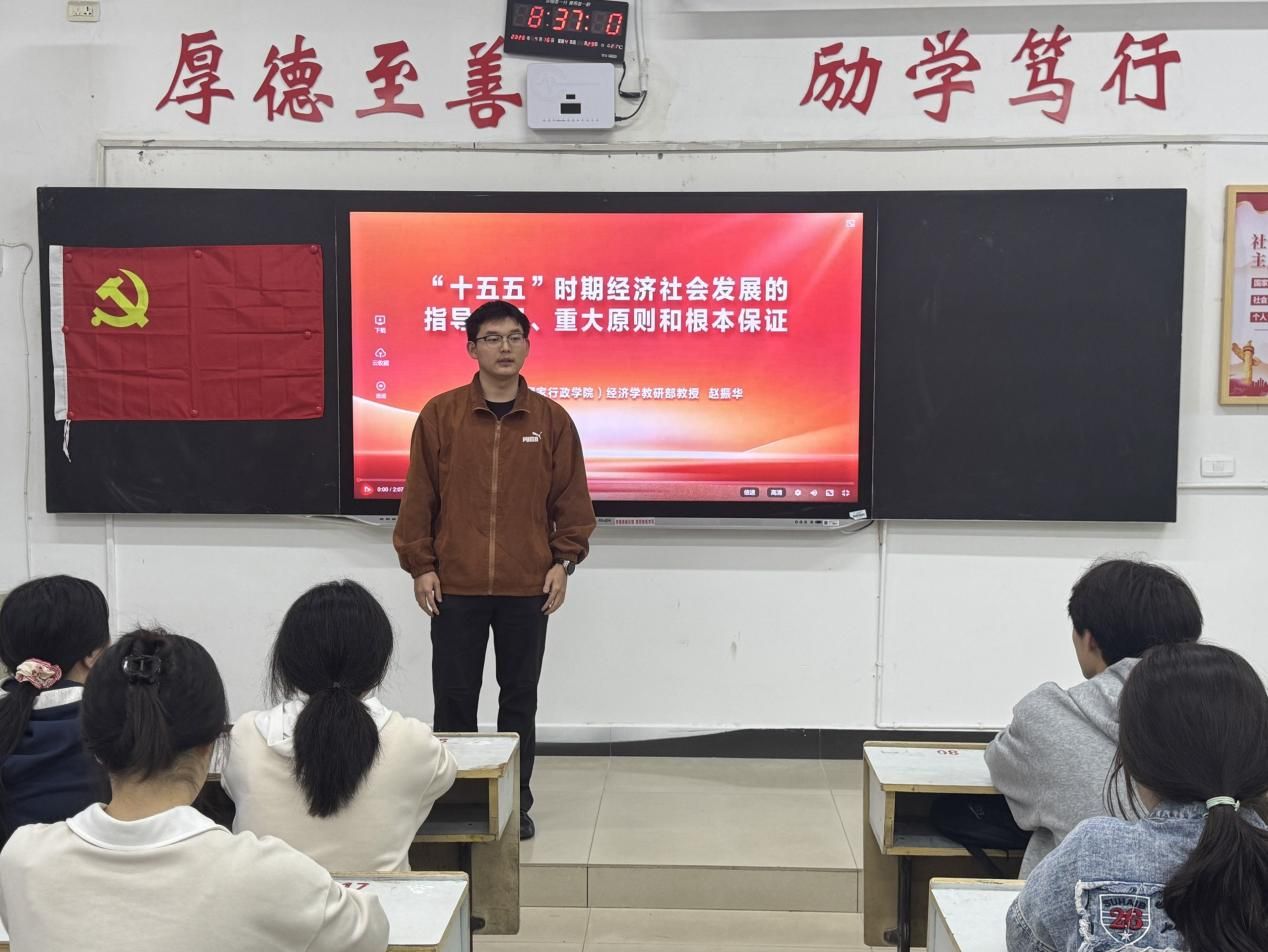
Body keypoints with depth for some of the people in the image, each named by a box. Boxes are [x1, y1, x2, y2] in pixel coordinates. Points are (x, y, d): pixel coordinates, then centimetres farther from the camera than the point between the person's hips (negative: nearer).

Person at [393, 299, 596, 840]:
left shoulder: (552, 419, 2)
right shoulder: (440, 415, 0)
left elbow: (571, 497, 6)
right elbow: (418, 496, 1)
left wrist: (564, 561, -1)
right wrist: (420, 565, -2)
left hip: (527, 587, 1)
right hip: (454, 585, -1)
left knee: (520, 696, 11)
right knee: (453, 697, 7)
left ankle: (516, 803, 24)